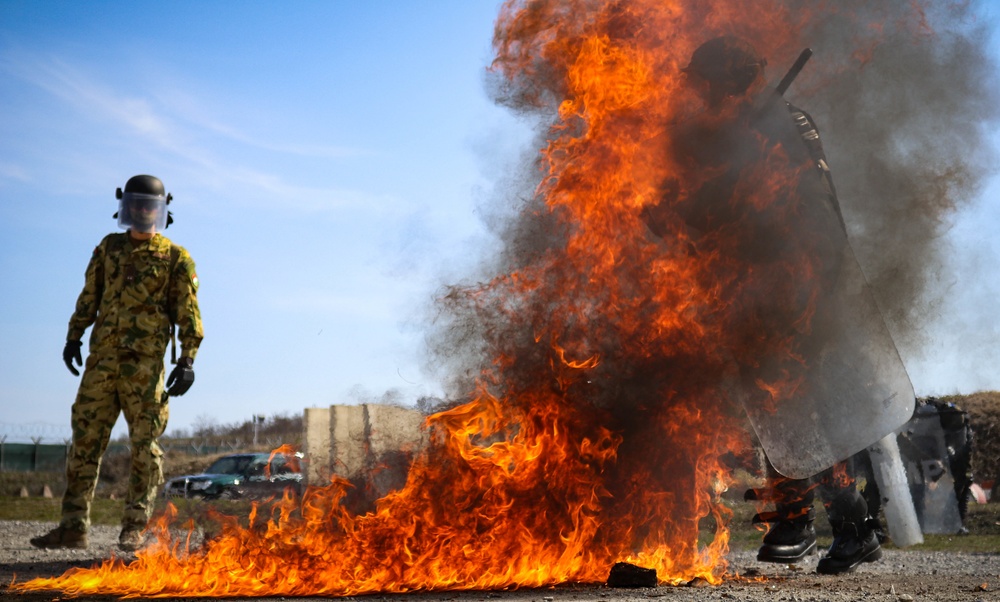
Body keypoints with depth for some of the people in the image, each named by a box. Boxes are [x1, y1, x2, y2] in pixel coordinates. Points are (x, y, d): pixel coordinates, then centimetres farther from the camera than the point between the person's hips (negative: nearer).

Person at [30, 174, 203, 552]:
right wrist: (74, 336, 8)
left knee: (144, 446, -1)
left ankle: (134, 530, 7)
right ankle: (73, 527, 7)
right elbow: (89, 296, 18)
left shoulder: (176, 259, 2)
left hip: (144, 365, -4)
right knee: (85, 441, 3)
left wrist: (187, 359, -11)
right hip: (102, 360, 4)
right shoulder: (109, 248, 15)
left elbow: (188, 313, -2)